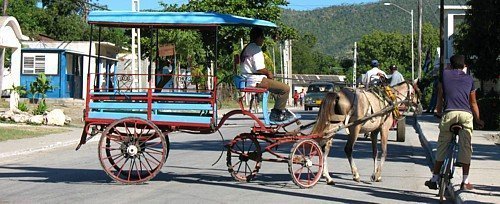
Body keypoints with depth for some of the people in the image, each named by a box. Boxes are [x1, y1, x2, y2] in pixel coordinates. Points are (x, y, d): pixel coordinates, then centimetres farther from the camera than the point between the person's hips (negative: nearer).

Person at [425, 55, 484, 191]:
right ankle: (465, 181, 4)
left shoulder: (444, 74, 17)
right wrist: (478, 120, 36)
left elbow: (440, 97, 18)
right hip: (466, 114, 1)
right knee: (465, 148, 4)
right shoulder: (469, 79, 21)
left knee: (442, 147, 6)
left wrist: (439, 113, 29)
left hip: (449, 113, -1)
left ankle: (434, 179, 9)